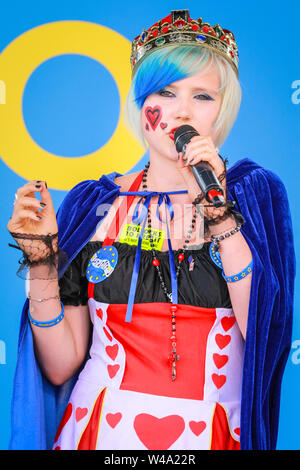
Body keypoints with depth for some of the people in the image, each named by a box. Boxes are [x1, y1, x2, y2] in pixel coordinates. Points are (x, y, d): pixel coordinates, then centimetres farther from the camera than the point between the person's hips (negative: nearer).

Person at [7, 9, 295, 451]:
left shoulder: (255, 194, -4)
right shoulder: (93, 204, -3)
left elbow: (268, 336, -17)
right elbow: (61, 366, -3)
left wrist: (219, 212, -20)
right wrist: (41, 261, -16)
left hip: (212, 435, 0)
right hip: (102, 432, 1)